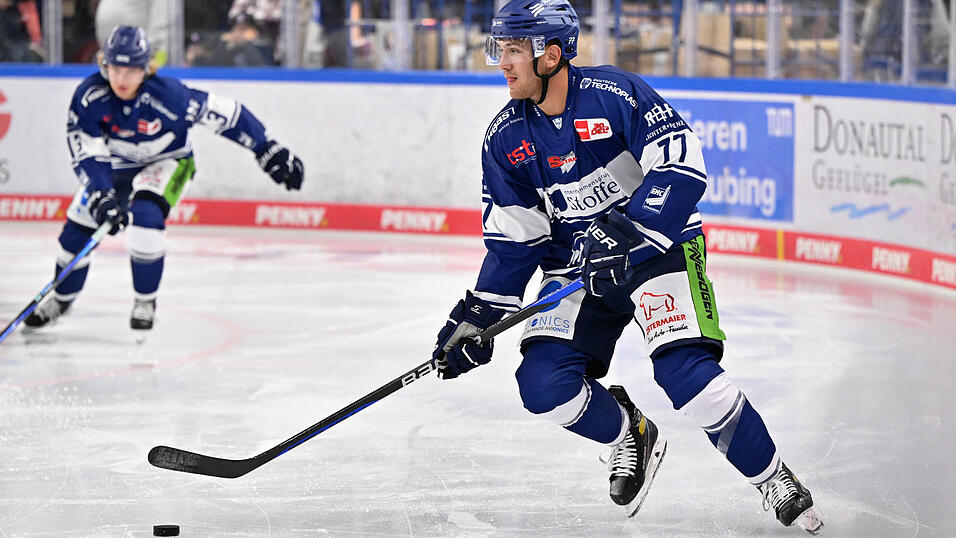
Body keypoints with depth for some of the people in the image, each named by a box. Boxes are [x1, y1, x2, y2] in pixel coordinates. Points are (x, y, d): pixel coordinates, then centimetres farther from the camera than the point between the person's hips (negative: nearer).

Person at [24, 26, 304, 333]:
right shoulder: (89, 96, -27)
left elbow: (225, 115, -26)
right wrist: (101, 197, -36)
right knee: (80, 226, -1)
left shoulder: (167, 96, -35)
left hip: (167, 161, -3)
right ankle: (62, 298, 26)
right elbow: (87, 155, -23)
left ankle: (145, 302, -8)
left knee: (145, 217, -28)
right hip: (115, 164, 3)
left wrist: (271, 152, -21)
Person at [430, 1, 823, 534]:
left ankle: (777, 483, -3)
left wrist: (626, 231, -34)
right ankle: (631, 435, 16)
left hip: (660, 245, -5)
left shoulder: (615, 93, -18)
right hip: (578, 265, 5)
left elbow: (683, 167, -25)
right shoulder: (506, 139, -2)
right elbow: (514, 240, 3)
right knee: (544, 384, -14)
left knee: (685, 374, -22)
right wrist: (478, 317, -6)